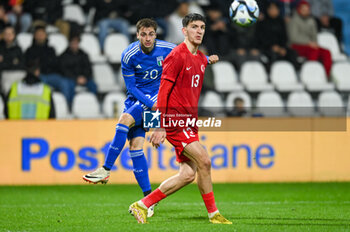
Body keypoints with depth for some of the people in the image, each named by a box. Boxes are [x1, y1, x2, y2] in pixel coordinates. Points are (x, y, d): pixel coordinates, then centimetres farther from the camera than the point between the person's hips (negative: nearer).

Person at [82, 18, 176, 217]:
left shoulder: (167, 50, -8)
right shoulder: (129, 55, -9)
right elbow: (131, 86, -6)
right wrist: (151, 104, -17)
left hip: (158, 95, -2)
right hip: (137, 98, 2)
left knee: (126, 119, -27)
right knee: (135, 145, -11)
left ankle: (106, 170, -25)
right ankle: (148, 199, -7)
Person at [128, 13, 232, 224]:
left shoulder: (201, 58, 14)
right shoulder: (177, 56, -11)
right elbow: (163, 90, -15)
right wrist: (160, 126, -19)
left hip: (190, 122, 9)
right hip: (175, 119, -9)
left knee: (188, 174, 2)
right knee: (204, 161, -16)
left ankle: (142, 205, 10)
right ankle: (214, 214, -6)